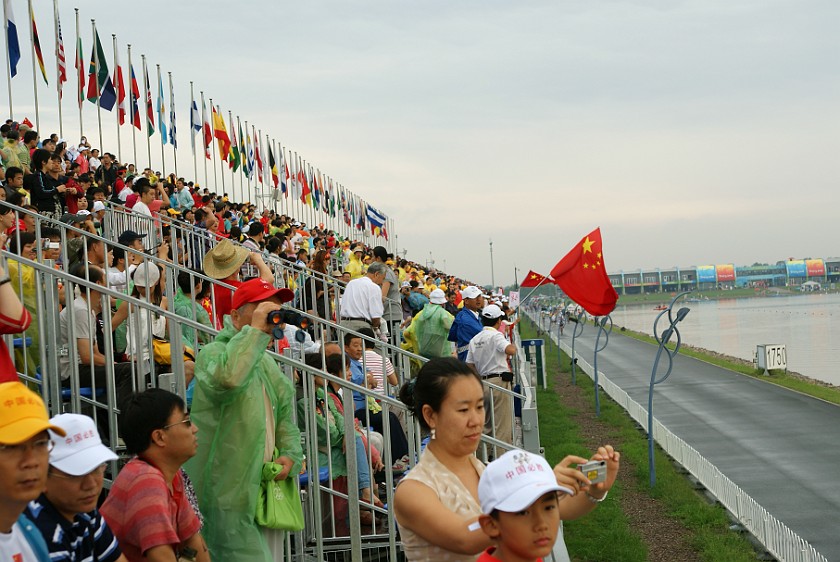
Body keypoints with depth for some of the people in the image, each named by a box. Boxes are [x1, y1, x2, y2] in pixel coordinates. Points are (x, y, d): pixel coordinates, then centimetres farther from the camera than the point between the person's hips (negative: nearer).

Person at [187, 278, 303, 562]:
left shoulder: (267, 363, 19)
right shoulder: (213, 353, -11)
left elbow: (285, 416, 24)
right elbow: (227, 378, -37)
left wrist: (290, 454, 4)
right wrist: (256, 329, -27)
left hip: (266, 491, 9)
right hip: (230, 495, -9)